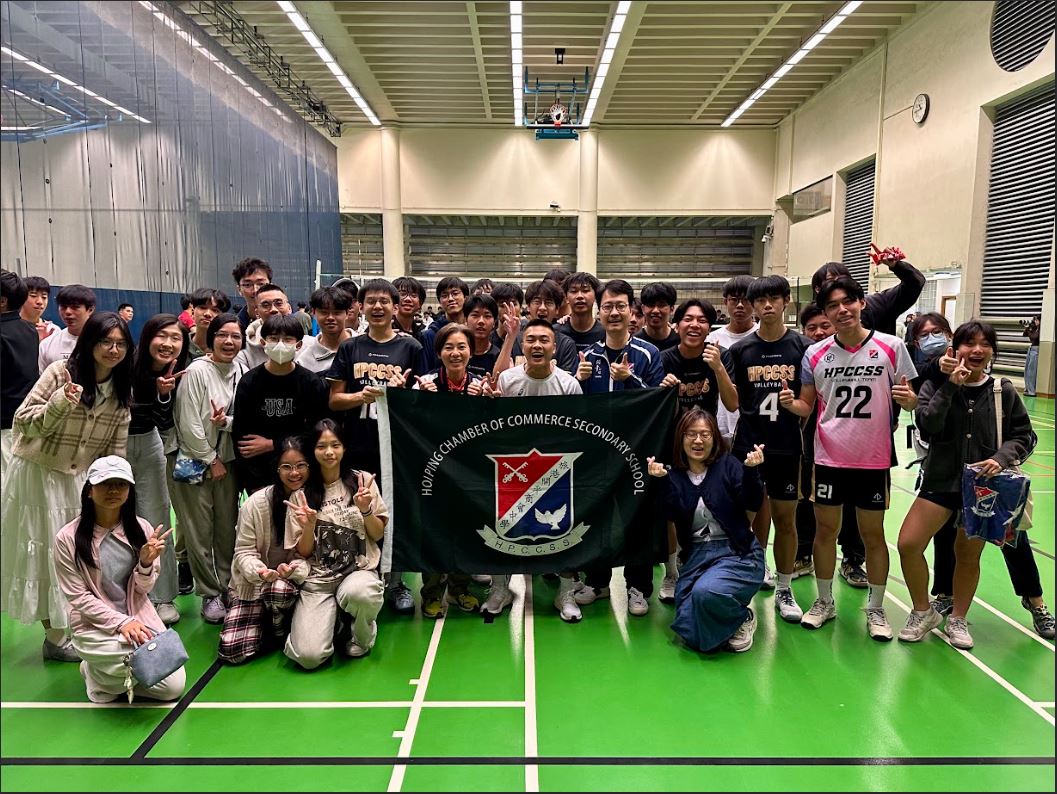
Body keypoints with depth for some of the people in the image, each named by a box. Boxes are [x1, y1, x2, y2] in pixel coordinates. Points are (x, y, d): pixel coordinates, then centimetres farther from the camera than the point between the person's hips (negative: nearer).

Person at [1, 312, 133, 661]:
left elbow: (117, 447, 2)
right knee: (46, 553, 5)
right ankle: (55, 636, 18)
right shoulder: (61, 372, -16)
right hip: (39, 475, -4)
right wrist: (61, 403, -33)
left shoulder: (123, 391, -2)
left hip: (82, 479, 4)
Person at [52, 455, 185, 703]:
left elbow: (143, 589, 1)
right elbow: (78, 598, -9)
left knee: (174, 687, -8)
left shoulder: (142, 528, -4)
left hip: (140, 618, 4)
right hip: (94, 624, -3)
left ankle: (116, 675, 19)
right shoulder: (68, 538, -12)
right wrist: (120, 622, -20)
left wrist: (146, 563, -20)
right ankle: (95, 673, 3)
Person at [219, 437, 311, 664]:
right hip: (253, 582, 1)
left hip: (294, 581, 0)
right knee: (232, 650, -12)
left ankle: (281, 629, -3)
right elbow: (244, 552, -8)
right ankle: (263, 622, 20)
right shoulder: (256, 503, -11)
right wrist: (259, 571, -29)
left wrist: (295, 569, -29)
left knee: (280, 589, -37)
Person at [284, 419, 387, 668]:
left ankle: (363, 633, -2)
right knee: (308, 656, -19)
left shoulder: (362, 480, 1)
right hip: (317, 579, 1)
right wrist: (308, 527, -16)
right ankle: (332, 617, 16)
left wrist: (365, 510, -13)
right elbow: (303, 552, 4)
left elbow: (378, 535, 6)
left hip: (359, 570, 0)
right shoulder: (302, 492, 2)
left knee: (356, 593, -38)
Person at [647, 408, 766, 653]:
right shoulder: (675, 474, 5)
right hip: (696, 555, 3)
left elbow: (753, 505, -11)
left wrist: (751, 470, -25)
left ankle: (742, 618, 0)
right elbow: (674, 515, -9)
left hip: (737, 552, -3)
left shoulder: (728, 464, -1)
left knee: (705, 592, -33)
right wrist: (662, 480, -21)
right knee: (690, 633, -8)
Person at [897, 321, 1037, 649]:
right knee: (908, 544, -10)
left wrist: (1001, 458, -14)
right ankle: (923, 612, 15)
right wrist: (950, 386, -24)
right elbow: (927, 425, -18)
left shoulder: (1004, 391, -1)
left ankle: (958, 620, 33)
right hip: (941, 480, 0)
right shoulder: (936, 384, -4)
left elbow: (1024, 437, 4)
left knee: (968, 555, 11)